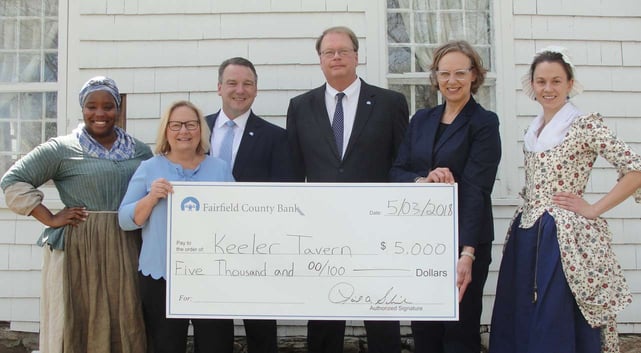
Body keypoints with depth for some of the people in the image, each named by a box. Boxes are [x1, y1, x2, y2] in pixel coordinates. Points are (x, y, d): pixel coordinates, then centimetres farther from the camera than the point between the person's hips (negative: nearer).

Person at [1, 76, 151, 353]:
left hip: (127, 252, 3)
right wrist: (50, 219, -6)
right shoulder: (62, 149, 0)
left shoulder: (140, 151, 11)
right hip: (78, 252, -3)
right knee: (80, 327, 2)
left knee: (126, 328, 6)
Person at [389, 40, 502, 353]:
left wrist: (467, 254, -23)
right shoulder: (421, 119, 11)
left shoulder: (484, 123, -5)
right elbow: (396, 171, 6)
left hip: (463, 240, -4)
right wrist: (424, 180, -16)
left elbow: (476, 189, -15)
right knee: (423, 327, 9)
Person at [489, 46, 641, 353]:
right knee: (519, 325, 10)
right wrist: (529, 211, 12)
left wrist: (593, 210, -12)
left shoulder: (585, 125, -9)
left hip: (564, 237, -7)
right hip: (526, 237, 7)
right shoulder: (533, 131, 12)